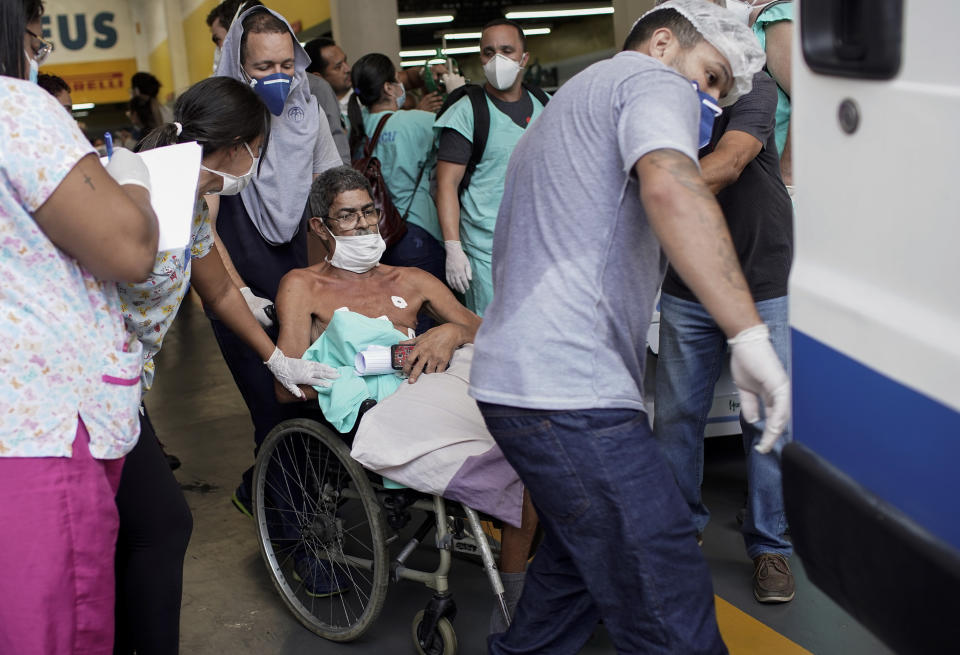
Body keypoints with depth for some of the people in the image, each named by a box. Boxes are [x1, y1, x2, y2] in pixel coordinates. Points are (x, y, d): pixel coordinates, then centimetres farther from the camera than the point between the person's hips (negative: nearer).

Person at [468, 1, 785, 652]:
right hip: (571, 393, -11)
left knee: (580, 561, 27)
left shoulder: (563, 107, 31)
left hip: (509, 376, 11)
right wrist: (750, 334, -30)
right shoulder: (653, 79, -1)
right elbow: (669, 185, -25)